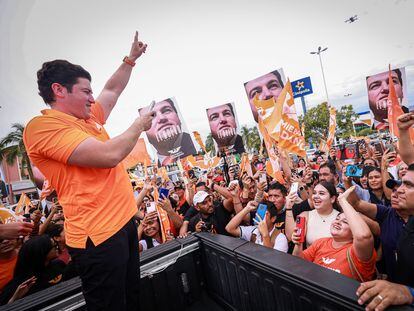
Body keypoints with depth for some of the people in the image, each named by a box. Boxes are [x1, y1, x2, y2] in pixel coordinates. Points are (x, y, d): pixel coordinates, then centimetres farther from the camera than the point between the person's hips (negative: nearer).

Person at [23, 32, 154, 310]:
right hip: (98, 234, -9)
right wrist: (139, 125, -9)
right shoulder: (43, 126, -14)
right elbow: (109, 155, -25)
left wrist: (131, 58, 28)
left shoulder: (89, 118, 13)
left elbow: (113, 90, 28)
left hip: (125, 221, 9)